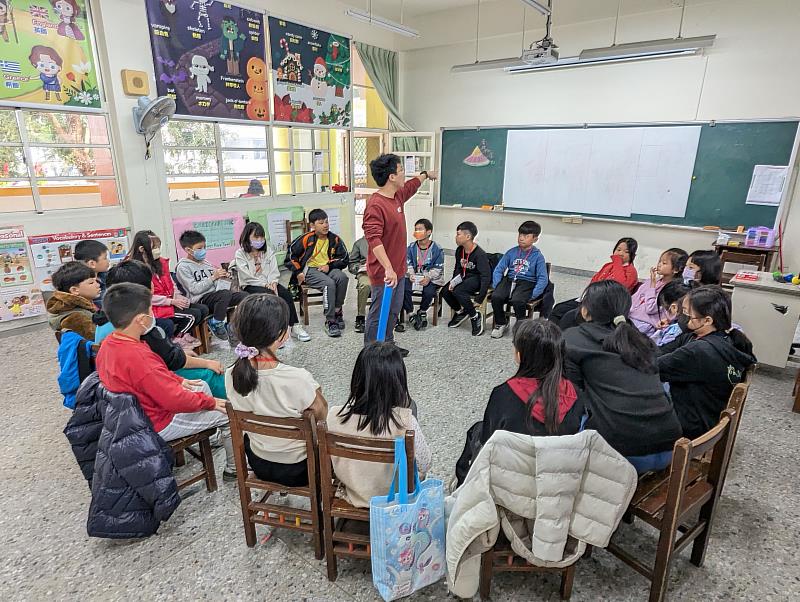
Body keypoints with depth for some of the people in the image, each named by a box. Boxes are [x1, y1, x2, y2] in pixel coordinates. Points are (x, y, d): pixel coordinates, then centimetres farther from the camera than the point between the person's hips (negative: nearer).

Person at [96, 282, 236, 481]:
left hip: (136, 414, 9)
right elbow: (176, 401, -30)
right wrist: (210, 402, -16)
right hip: (158, 425, -9)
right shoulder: (138, 357, -37)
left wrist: (179, 381, 7)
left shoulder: (108, 344, -7)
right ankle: (234, 469, 18)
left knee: (202, 387, 23)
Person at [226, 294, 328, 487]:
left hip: (259, 465, 4)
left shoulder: (231, 376, -19)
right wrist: (314, 390, 2)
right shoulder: (298, 379, -35)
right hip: (298, 470, -4)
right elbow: (321, 414, -16)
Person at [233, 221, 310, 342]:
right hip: (250, 286, -4)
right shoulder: (240, 253, -2)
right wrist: (265, 284, -17)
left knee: (286, 294, -23)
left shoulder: (268, 250, 12)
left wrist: (273, 282, -15)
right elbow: (247, 277, -11)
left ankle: (295, 326, -20)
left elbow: (274, 270, 5)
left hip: (269, 284, 4)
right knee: (270, 295, -33)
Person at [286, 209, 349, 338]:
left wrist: (329, 265, -8)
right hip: (310, 270, -3)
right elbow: (291, 254, 2)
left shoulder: (335, 239, 2)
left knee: (342, 277, -29)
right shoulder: (306, 239, -6)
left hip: (329, 269, 3)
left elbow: (344, 259, 7)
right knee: (329, 283, -32)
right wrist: (298, 273, -2)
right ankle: (330, 321, -25)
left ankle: (337, 311, -10)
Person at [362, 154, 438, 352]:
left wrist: (426, 174, 49)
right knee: (379, 314, 2)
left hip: (398, 269, 10)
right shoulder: (375, 205, -22)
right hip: (384, 272, -10)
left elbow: (410, 186, 31)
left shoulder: (397, 195, 7)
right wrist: (388, 268, -41)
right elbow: (374, 239, -33)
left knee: (394, 311, 21)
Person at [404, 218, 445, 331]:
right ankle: (410, 314, -7)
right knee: (404, 289, -28)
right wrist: (410, 274, -13)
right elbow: (408, 264, 7)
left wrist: (428, 277, -20)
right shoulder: (411, 247, 7)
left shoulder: (437, 249, -2)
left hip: (431, 278, -2)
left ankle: (422, 312, 4)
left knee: (429, 292, -30)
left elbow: (438, 269, -3)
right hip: (413, 277, 2)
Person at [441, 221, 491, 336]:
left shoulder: (480, 254, -23)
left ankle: (475, 316, -11)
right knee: (445, 291, -12)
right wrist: (453, 282, -9)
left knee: (458, 291, -31)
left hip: (477, 279, -8)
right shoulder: (459, 250, -1)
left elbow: (486, 276, -26)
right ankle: (460, 312, 15)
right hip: (465, 277, 8)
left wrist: (480, 298, -31)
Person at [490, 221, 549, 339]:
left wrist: (533, 295, -16)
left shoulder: (538, 256, 0)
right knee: (495, 297, -24)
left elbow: (543, 279, -5)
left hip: (526, 283, -3)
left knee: (517, 300, -33)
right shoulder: (511, 252, 10)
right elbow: (499, 269, 10)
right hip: (509, 280, 4)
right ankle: (501, 324, 2)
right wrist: (496, 286, -5)